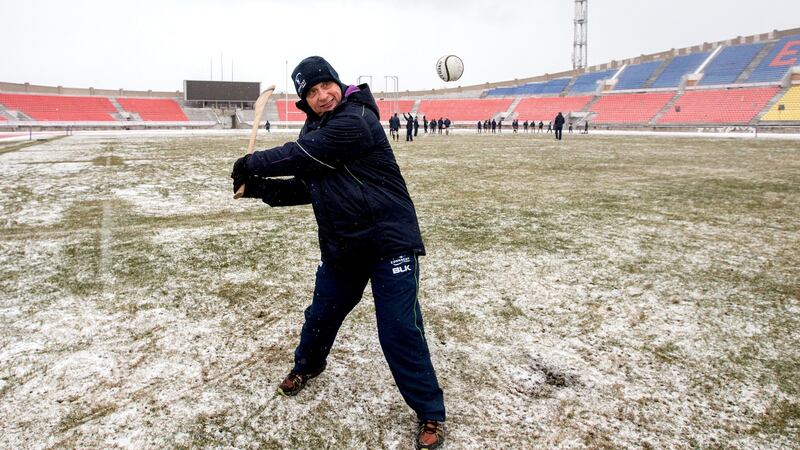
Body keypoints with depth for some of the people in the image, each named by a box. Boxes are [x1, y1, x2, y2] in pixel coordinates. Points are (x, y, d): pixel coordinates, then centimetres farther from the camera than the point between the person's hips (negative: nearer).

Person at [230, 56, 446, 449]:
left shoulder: (356, 120, -18)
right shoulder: (315, 129, 10)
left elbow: (299, 156, -19)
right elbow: (306, 187, 13)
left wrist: (252, 163, -4)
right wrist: (260, 187, 0)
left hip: (389, 242, -8)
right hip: (340, 246, 8)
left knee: (399, 332, -8)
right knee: (320, 314, 21)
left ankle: (430, 414, 11)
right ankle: (307, 366, 52)